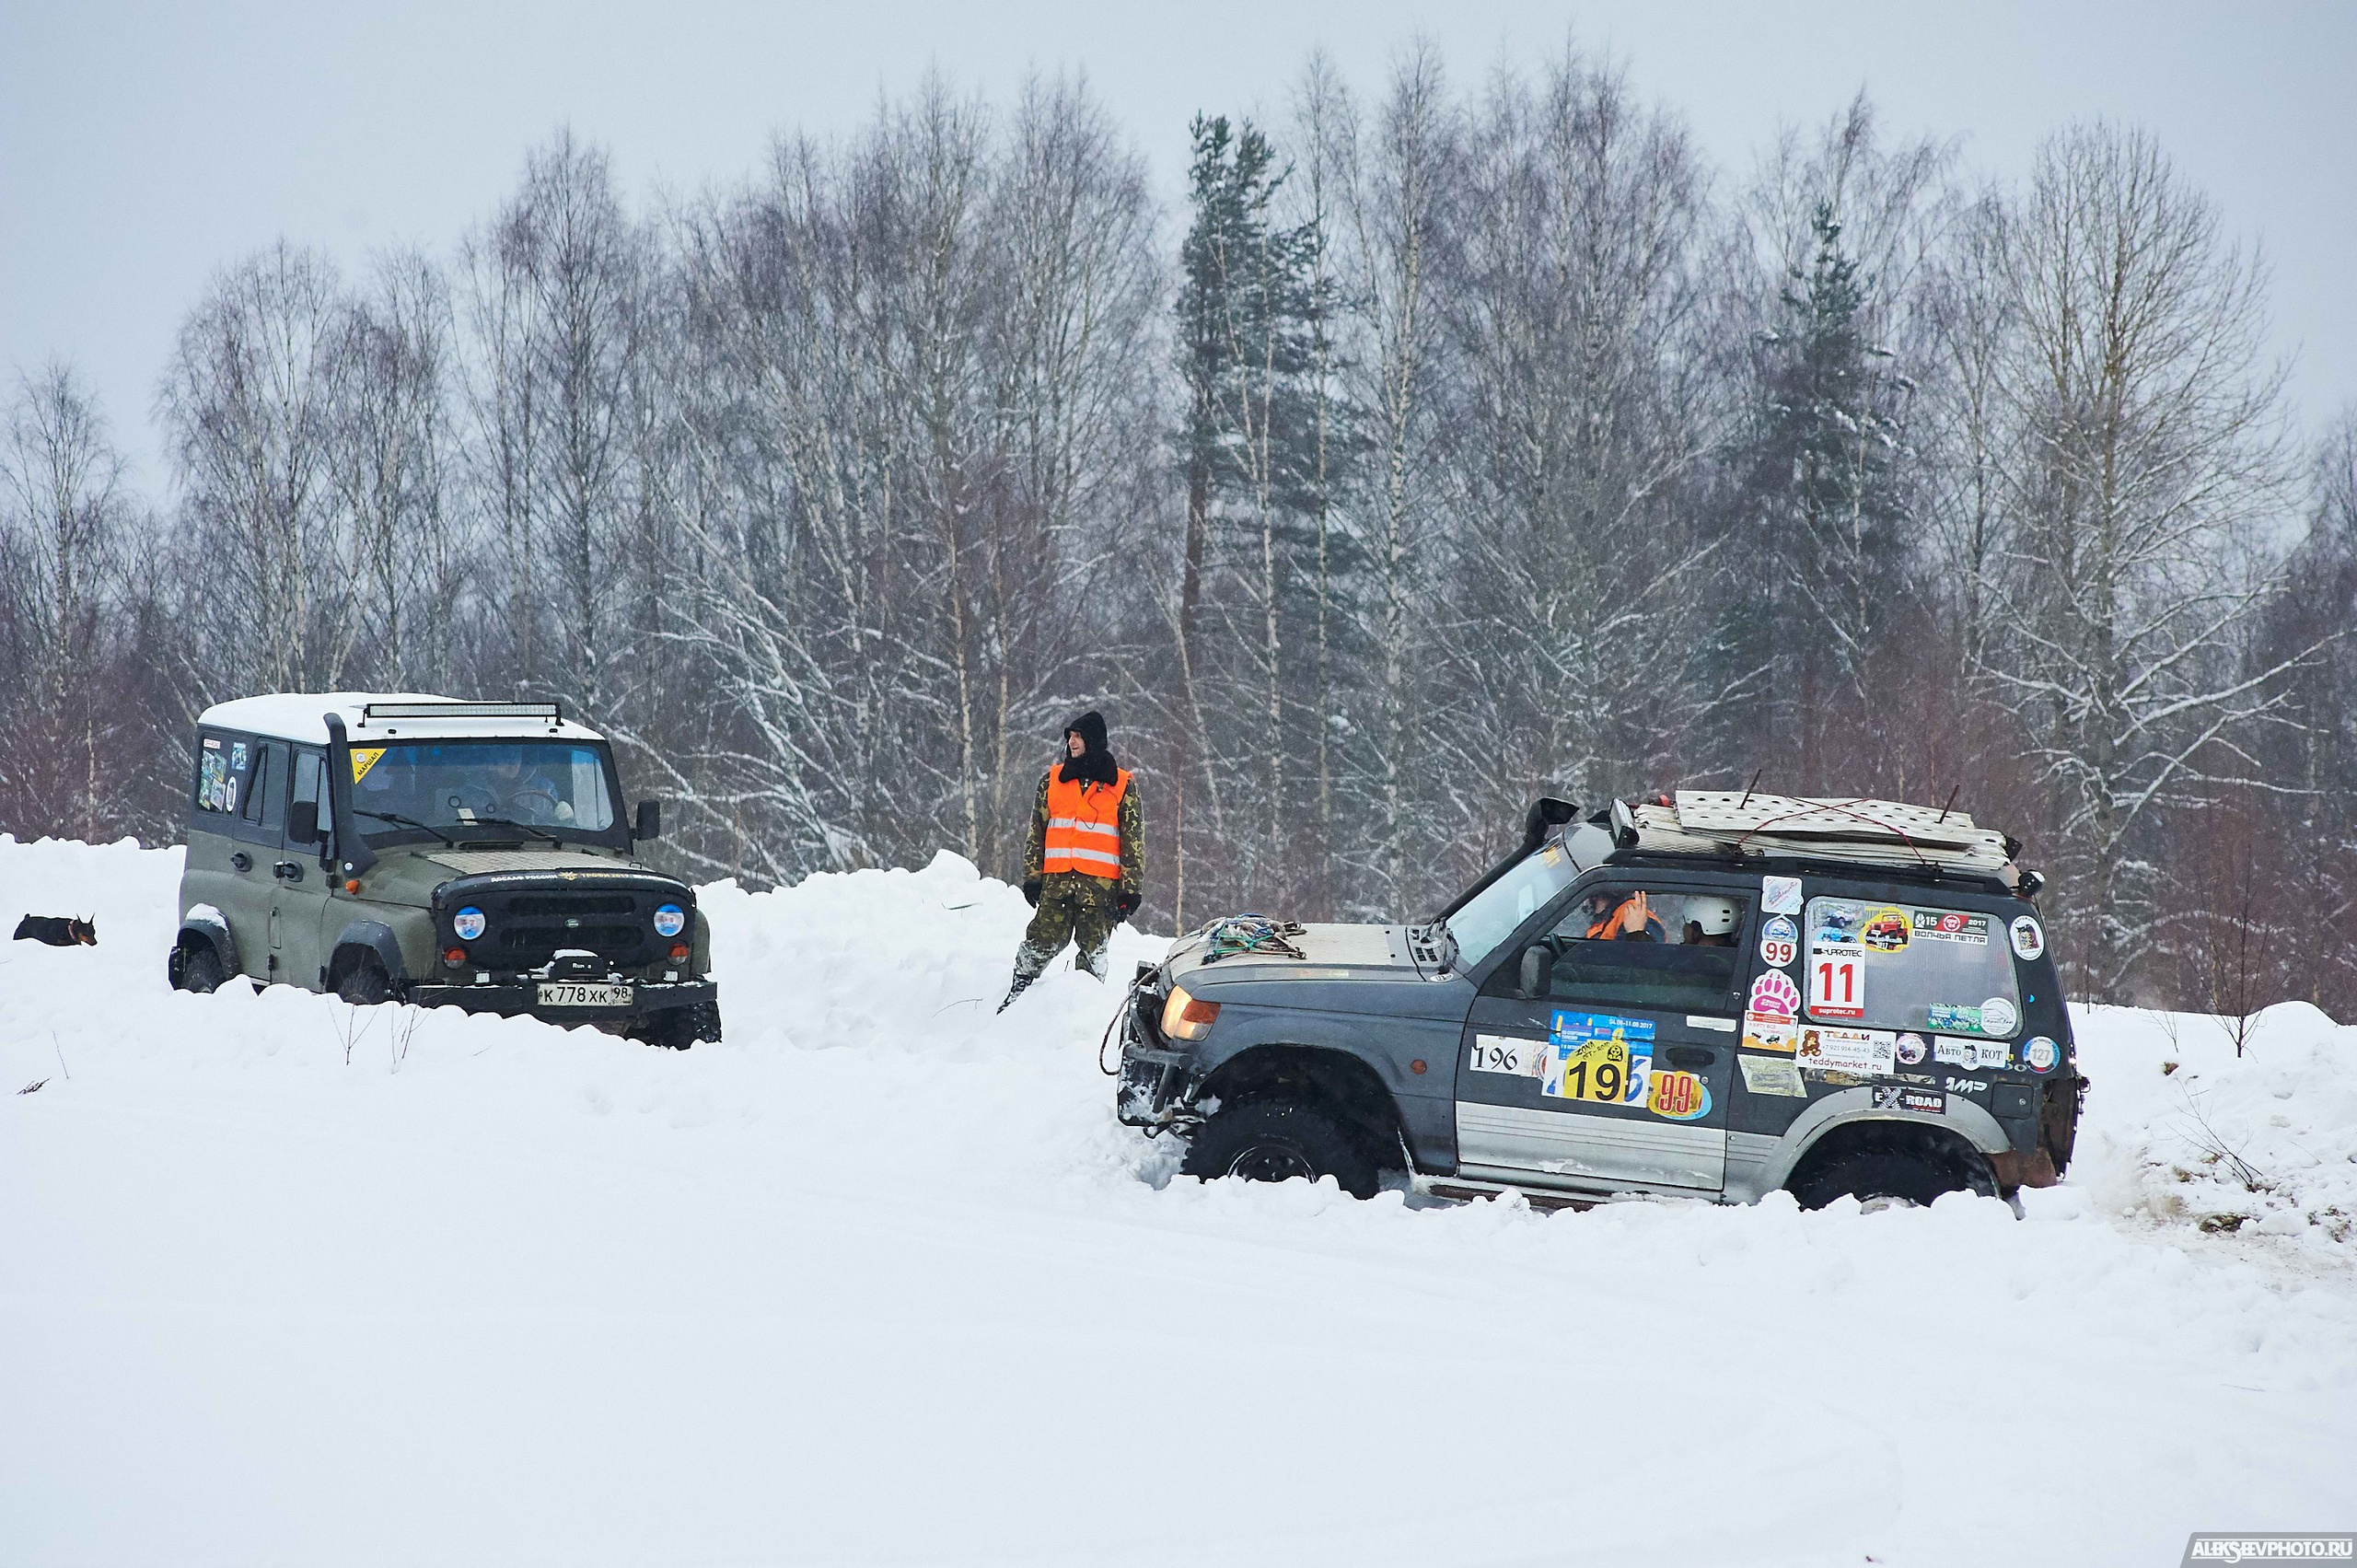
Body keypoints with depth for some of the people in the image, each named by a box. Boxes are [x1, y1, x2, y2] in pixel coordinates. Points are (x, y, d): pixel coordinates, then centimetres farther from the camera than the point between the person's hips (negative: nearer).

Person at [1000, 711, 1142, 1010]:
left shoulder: (1122, 786, 7)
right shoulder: (1052, 780, 13)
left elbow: (1134, 840, 6)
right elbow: (1037, 832, 16)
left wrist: (1130, 889, 0)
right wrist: (1032, 876, 7)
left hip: (1100, 884, -1)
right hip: (1057, 879, 1)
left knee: (1093, 950, 0)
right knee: (1043, 941, -8)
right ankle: (1018, 991, 7)